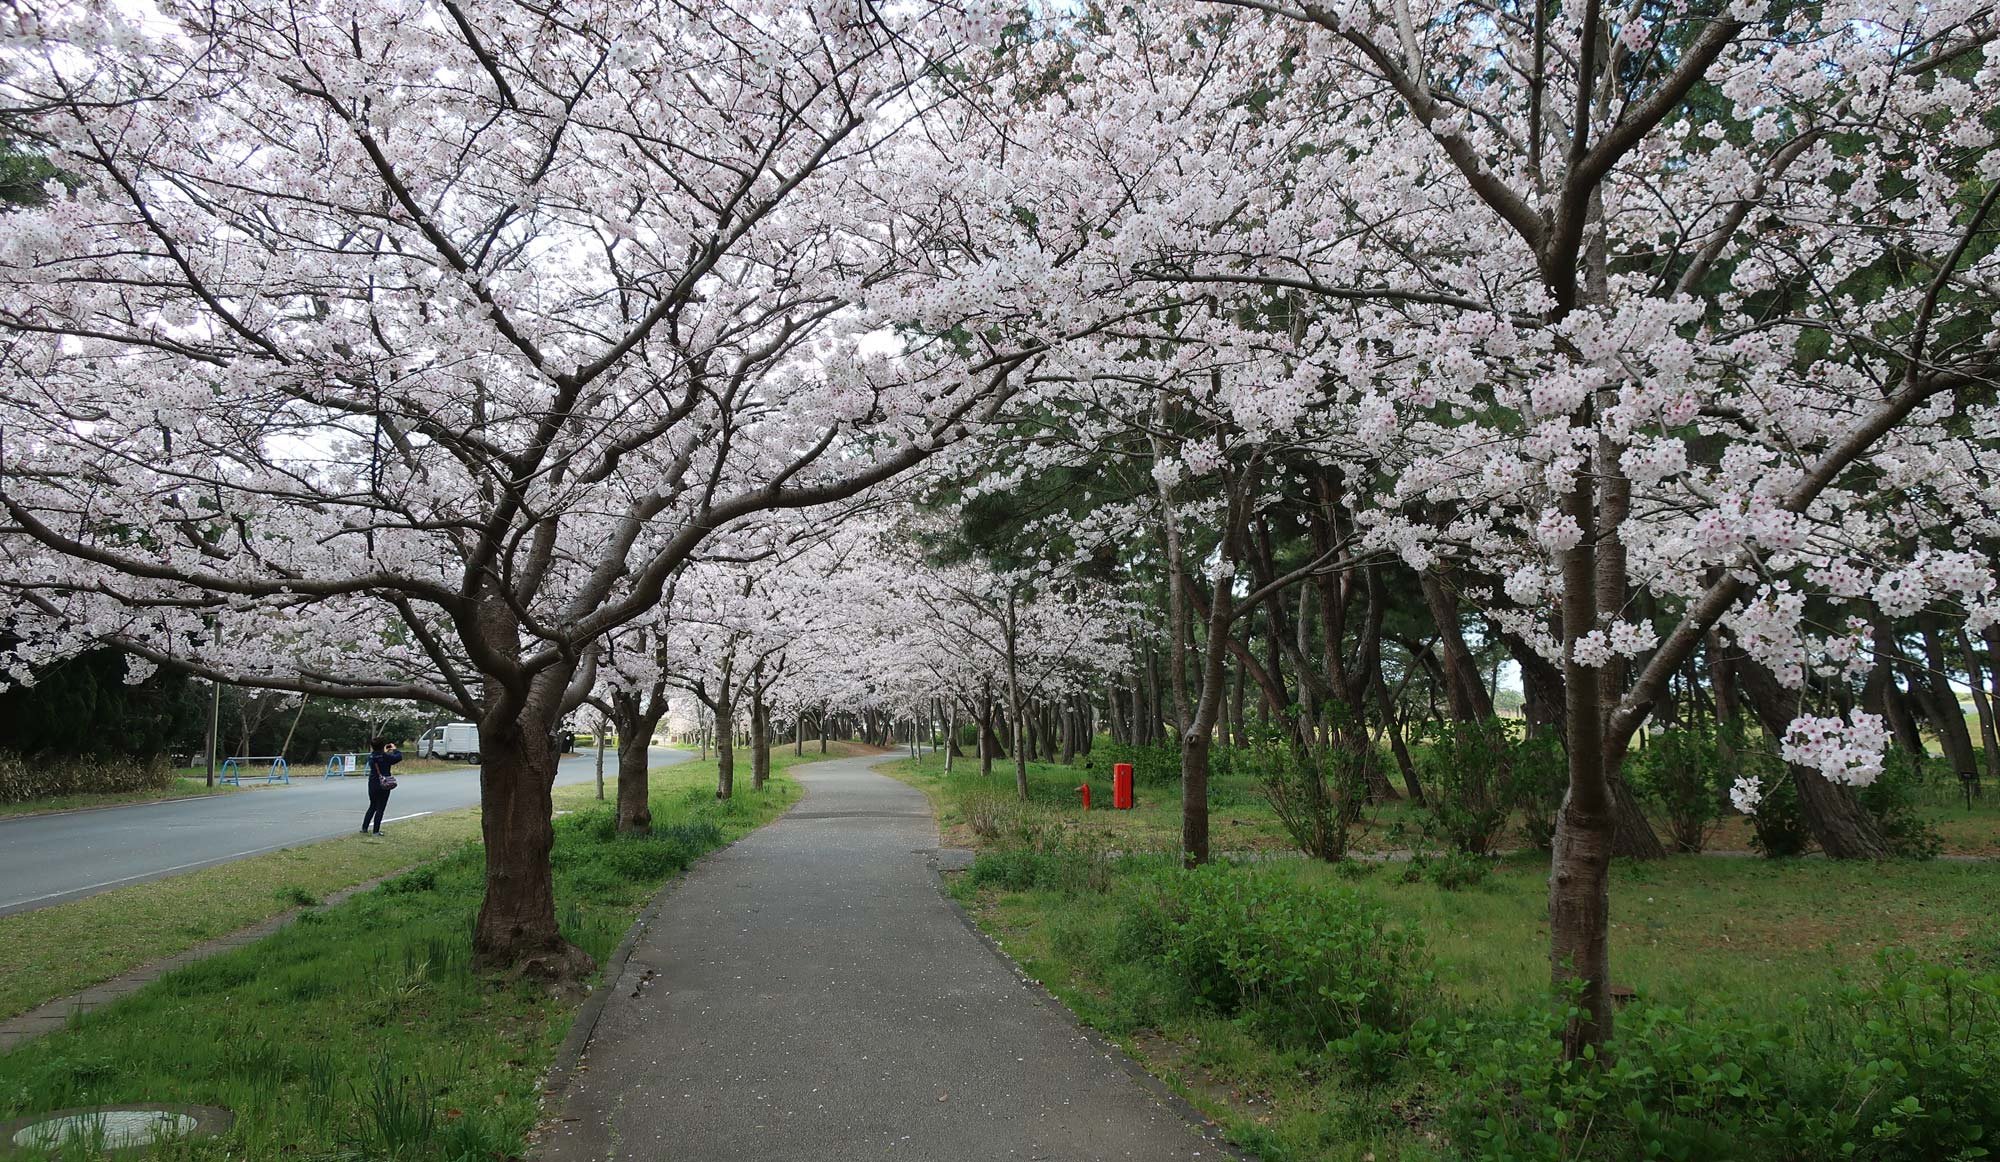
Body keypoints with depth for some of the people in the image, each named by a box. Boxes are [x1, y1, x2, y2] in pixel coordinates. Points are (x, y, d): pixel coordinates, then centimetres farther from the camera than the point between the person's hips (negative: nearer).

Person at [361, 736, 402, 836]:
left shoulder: (371, 757, 0)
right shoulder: (385, 757, -15)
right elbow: (399, 757, -10)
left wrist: (385, 752, 27)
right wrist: (395, 749, 5)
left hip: (372, 785, 5)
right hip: (384, 786, -5)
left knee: (372, 806, 21)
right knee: (380, 808, 2)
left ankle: (364, 828, 22)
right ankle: (376, 831, 3)